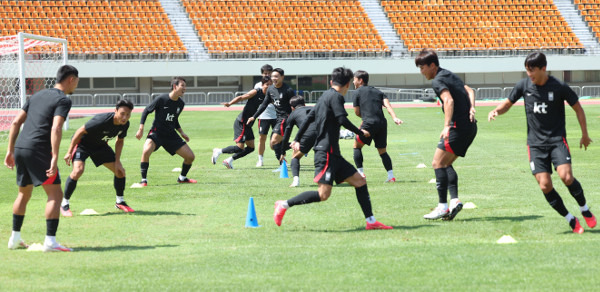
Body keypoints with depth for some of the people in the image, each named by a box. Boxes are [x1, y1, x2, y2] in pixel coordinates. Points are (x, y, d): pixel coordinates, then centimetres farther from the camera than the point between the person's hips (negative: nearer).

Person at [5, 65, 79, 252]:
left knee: (24, 193, 22)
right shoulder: (63, 100, -3)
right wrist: (55, 157, -22)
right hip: (38, 150, -8)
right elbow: (56, 128, -18)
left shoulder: (38, 95, 21)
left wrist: (10, 150, 20)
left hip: (20, 147, 8)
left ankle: (15, 238, 26)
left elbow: (16, 122, 18)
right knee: (55, 194, -4)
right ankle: (50, 241, -13)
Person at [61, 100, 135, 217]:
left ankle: (120, 202, 23)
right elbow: (80, 131, -27)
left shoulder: (125, 124, -15)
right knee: (78, 170, -28)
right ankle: (64, 204, -13)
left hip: (100, 145, 7)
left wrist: (117, 162, -3)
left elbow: (120, 141, 4)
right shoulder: (102, 120, -37)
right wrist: (69, 152, -23)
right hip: (82, 143, -7)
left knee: (120, 171, 2)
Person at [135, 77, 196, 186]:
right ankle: (144, 180, -19)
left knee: (190, 156, -1)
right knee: (146, 151, -34)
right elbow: (146, 111, -5)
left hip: (171, 135, 6)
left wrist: (181, 132, 9)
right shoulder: (161, 99, -16)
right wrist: (141, 129, -10)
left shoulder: (181, 104, 2)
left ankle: (182, 178, 25)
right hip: (156, 132, -5)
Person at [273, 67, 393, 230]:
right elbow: (342, 119, -19)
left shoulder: (325, 96, 19)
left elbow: (309, 118, 21)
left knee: (359, 181, 8)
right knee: (323, 194, -17)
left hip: (333, 154, 10)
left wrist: (297, 140, 25)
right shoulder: (336, 97, -8)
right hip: (326, 153, -10)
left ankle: (371, 221, 7)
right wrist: (360, 133, -6)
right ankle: (284, 205, -10)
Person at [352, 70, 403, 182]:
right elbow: (387, 105, 5)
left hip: (369, 123, -5)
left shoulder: (358, 92, 8)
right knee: (382, 151, 14)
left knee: (357, 146, 13)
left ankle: (360, 173, 4)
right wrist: (395, 118, -8)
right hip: (382, 123, 5)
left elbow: (357, 112, 9)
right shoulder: (378, 92, 21)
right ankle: (391, 176, 2)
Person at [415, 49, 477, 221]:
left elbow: (449, 100, -23)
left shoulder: (438, 81, -9)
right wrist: (471, 107, 9)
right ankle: (454, 200, 0)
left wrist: (447, 126, -29)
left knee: (438, 163, -9)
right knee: (446, 164, 14)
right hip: (470, 126, 10)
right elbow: (469, 91, 26)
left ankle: (442, 206, -15)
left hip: (459, 127, -10)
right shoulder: (450, 76, 21)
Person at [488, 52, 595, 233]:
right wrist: (496, 111, -8)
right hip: (535, 142, 3)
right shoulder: (524, 85, -1)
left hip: (557, 140, -3)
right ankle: (570, 220, 7)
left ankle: (584, 209, 5)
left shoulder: (559, 87, -9)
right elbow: (508, 103, 14)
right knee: (545, 185, -10)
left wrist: (584, 134, 9)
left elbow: (577, 108, 4)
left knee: (566, 177, -22)